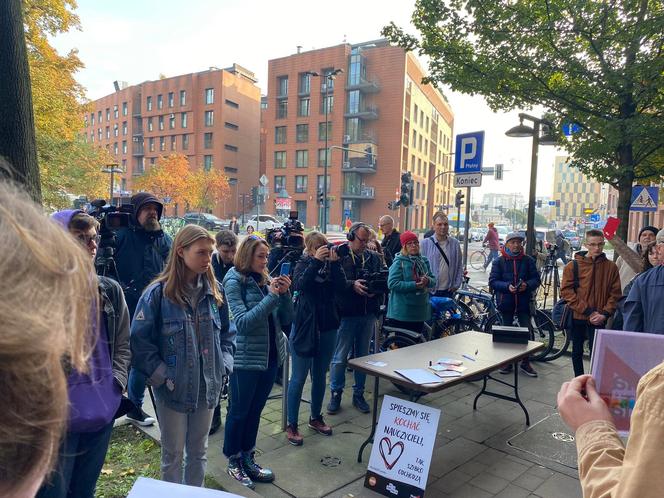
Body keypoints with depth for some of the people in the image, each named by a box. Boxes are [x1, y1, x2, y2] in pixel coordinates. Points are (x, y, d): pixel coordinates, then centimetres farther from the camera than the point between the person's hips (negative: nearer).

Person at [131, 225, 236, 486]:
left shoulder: (215, 290, 1)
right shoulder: (158, 292, -13)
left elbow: (227, 332, 9)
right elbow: (140, 340, -13)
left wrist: (224, 365, -1)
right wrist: (162, 376, -15)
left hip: (208, 386, 4)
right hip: (173, 388, -4)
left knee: (199, 450, 20)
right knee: (173, 454, 14)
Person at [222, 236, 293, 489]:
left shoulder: (267, 280, 4)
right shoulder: (234, 281, -11)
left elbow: (286, 319, 4)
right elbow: (242, 323, -21)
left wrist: (284, 293, -12)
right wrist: (271, 296, -24)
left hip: (271, 356, 6)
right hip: (245, 359, -5)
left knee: (255, 410, 18)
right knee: (239, 411, 10)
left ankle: (248, 458, 34)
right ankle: (233, 461, 29)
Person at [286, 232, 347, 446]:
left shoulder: (331, 265, 5)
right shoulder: (304, 264, -2)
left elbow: (341, 287, -11)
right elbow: (299, 284, -22)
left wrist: (334, 262, -18)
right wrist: (316, 261, -26)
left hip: (327, 327, 4)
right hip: (304, 325, -4)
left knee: (320, 375, 15)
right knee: (299, 377, 2)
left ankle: (316, 417, 32)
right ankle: (292, 425, 13)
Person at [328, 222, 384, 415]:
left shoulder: (373, 257, 9)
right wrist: (352, 285, -24)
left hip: (368, 314, 5)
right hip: (346, 313, -5)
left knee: (363, 356, 14)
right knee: (340, 357, 3)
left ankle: (359, 394, 28)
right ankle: (335, 393, 20)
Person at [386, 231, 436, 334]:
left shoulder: (424, 261, 11)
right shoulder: (399, 262, -9)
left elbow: (433, 280, 10)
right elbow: (392, 284, -18)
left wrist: (428, 281, -13)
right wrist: (414, 285, -22)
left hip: (420, 311, 6)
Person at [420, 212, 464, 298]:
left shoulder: (455, 243, 5)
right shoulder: (425, 243, -5)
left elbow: (459, 266, 11)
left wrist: (457, 284, 5)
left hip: (448, 291, 3)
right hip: (430, 291, -3)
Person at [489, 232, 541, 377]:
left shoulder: (528, 260, 3)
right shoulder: (500, 261, -1)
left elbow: (536, 279, 3)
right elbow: (492, 282, -4)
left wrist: (527, 285, -17)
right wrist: (507, 286, -20)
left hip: (524, 301, 1)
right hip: (506, 302, 0)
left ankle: (525, 363, 19)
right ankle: (507, 362, 23)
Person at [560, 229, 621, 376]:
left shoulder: (611, 267, 2)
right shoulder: (572, 266, -2)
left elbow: (615, 294, 3)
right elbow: (566, 291, -7)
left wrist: (605, 313, -11)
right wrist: (588, 311, -12)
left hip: (598, 320, -1)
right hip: (577, 317, 1)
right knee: (577, 352, 12)